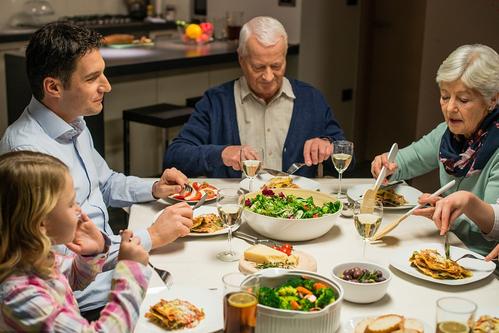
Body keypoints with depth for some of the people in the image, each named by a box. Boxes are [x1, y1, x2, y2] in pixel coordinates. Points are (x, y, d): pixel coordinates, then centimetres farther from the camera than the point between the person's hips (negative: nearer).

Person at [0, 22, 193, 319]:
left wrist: (155, 189, 8)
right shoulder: (26, 149, -22)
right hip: (86, 301, -9)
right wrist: (151, 237, -18)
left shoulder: (75, 124, 9)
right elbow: (63, 255, -24)